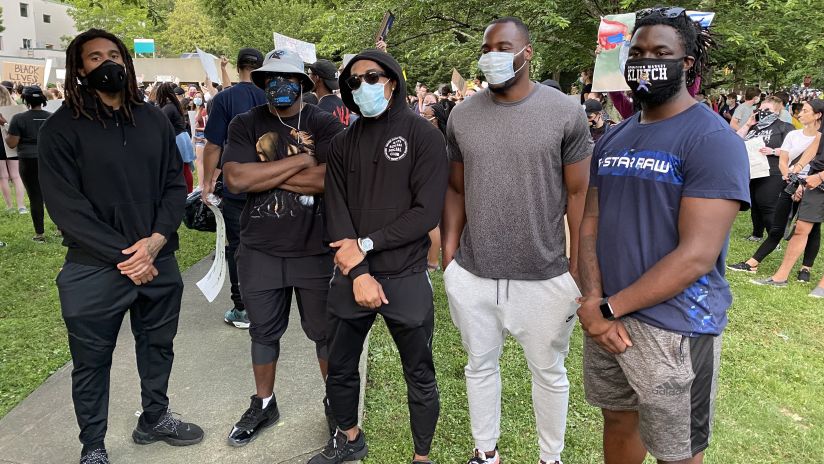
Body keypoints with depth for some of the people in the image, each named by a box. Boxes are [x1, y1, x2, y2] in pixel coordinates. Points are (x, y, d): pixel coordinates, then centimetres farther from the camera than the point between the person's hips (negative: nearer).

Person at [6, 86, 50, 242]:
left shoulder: (19, 118, -7)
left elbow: (11, 143, -7)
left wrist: (5, 132, 10)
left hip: (29, 162, -3)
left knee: (35, 197, 2)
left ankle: (40, 234, 6)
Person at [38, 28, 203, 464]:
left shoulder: (154, 120, 5)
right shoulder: (61, 128, -7)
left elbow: (175, 185, 3)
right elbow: (66, 207, -12)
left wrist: (155, 240, -12)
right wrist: (122, 255, -16)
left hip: (159, 262, 4)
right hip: (95, 270, -4)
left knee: (158, 345, 18)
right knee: (92, 362, 11)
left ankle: (154, 418, 41)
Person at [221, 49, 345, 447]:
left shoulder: (324, 124, -4)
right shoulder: (245, 125, 1)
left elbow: (331, 178, -20)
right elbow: (235, 179, -14)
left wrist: (263, 176, -15)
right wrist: (300, 161, -16)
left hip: (316, 250, -2)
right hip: (259, 251, 2)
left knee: (326, 331, 12)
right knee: (264, 331, 17)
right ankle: (263, 404, 38)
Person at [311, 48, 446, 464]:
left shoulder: (423, 135, -5)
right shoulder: (343, 144, 7)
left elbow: (427, 211, -13)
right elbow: (335, 212, -2)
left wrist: (366, 243, -15)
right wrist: (359, 272, -14)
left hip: (406, 278, -4)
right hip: (350, 278, 4)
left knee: (420, 377, 10)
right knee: (339, 368, 18)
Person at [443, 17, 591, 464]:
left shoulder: (566, 112, -6)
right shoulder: (461, 116, 2)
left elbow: (578, 194, -3)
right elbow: (456, 191, 8)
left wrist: (579, 269, -4)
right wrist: (448, 255, 4)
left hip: (545, 277, -2)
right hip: (471, 274, 3)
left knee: (548, 372, 15)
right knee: (480, 365, 18)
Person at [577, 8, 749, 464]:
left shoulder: (713, 139, -13)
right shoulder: (611, 139, 9)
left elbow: (697, 255, -20)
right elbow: (591, 222, 5)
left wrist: (610, 308, -17)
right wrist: (593, 301, -11)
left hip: (675, 329, -5)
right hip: (605, 316, 6)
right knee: (618, 423, 22)